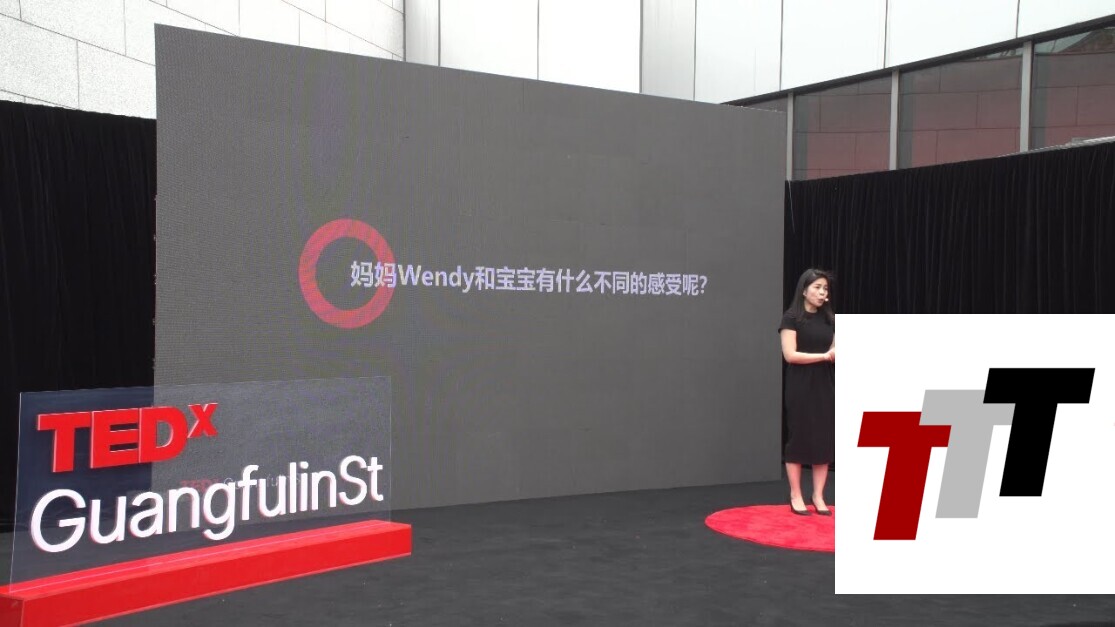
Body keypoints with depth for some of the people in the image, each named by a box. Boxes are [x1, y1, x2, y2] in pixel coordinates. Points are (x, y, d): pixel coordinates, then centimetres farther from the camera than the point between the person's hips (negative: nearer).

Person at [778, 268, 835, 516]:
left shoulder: (829, 319, 12)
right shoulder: (791, 318, -6)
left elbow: (835, 352, 12)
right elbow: (790, 355, -14)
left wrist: (840, 354, -11)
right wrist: (824, 356, -15)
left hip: (825, 386, 5)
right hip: (801, 387, -5)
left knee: (825, 439, 4)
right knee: (799, 438, 0)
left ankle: (818, 496, 13)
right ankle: (795, 496, 10)